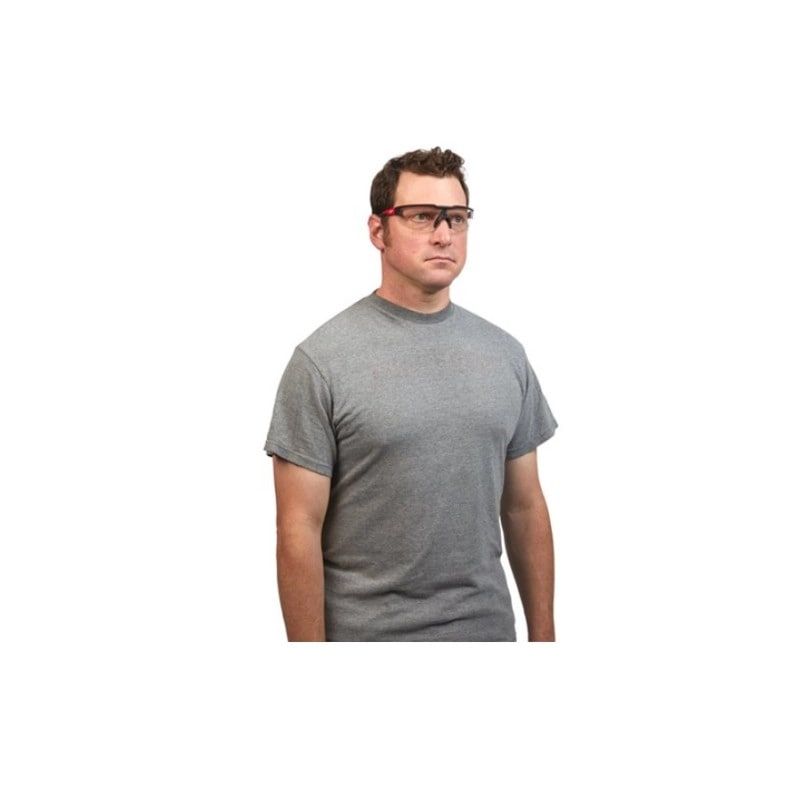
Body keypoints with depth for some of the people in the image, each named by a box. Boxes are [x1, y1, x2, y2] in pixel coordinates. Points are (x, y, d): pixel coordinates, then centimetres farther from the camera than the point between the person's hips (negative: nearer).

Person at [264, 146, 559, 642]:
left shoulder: (505, 354, 4)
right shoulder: (324, 360, -12)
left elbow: (524, 507, 8)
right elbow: (300, 528, -12)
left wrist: (544, 632, 7)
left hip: (486, 631, 4)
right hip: (370, 636, -4)